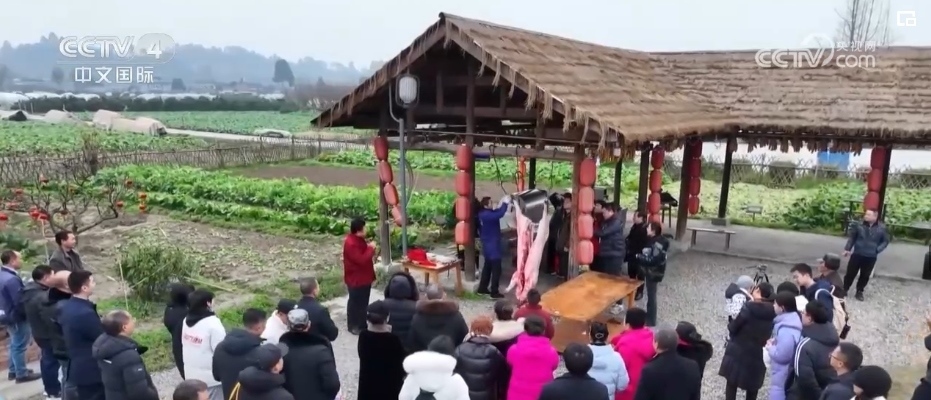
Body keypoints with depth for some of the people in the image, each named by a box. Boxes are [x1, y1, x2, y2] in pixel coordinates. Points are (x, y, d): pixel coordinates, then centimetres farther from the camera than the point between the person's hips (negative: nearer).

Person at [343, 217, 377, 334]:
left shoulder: (358, 239, 6)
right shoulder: (350, 244, -27)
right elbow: (361, 260, -31)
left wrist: (370, 248, 3)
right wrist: (371, 248, -22)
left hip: (364, 277, 10)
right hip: (355, 279, -10)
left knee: (363, 302, 19)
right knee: (355, 302, 6)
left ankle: (361, 324, 32)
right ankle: (353, 326, 21)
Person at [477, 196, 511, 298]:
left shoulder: (483, 214, 6)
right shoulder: (486, 215, -24)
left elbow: (496, 212, 15)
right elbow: (499, 214, -37)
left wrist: (502, 204, 0)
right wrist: (505, 203, -27)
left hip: (488, 244, 10)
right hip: (492, 245, -10)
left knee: (488, 266, 19)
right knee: (496, 268, -3)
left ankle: (482, 288, 26)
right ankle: (494, 292, 1)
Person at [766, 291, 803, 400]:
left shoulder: (786, 330, -27)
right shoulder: (791, 320, 6)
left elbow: (782, 355, -28)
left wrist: (770, 347, -12)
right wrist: (774, 343, 3)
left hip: (783, 374, -10)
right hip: (783, 372, 10)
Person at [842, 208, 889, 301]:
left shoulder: (881, 228, -7)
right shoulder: (859, 225, -7)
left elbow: (885, 241, 4)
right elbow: (852, 237, 2)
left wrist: (877, 250, -8)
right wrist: (847, 248, 0)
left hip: (871, 257, 1)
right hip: (857, 254, 0)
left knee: (865, 276, 11)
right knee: (851, 273, 7)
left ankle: (859, 292, 25)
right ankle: (844, 289, 20)